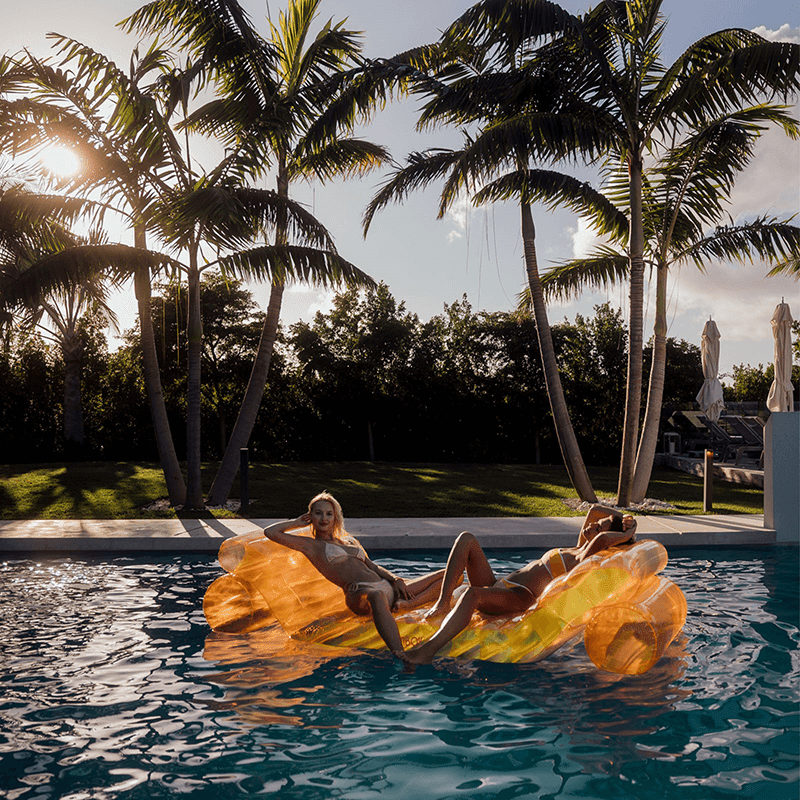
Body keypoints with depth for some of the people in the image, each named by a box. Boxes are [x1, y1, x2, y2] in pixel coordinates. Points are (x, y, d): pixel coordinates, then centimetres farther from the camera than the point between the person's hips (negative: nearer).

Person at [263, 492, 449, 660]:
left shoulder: (349, 540, 30)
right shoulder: (310, 545, 13)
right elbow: (270, 531, 3)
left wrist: (395, 579, 7)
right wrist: (298, 523, 19)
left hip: (387, 588, 8)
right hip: (359, 594, -8)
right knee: (377, 596, -47)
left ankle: (405, 605, -23)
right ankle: (400, 656, -63)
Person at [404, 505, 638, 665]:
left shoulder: (583, 558, -8)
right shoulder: (578, 548, 22)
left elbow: (601, 540, -30)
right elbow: (594, 509, 34)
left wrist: (626, 534, -11)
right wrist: (622, 519, 21)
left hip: (518, 597, -10)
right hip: (498, 586, 10)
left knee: (472, 594, -40)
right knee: (467, 539, -3)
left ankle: (428, 650, -48)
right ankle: (443, 603, -16)